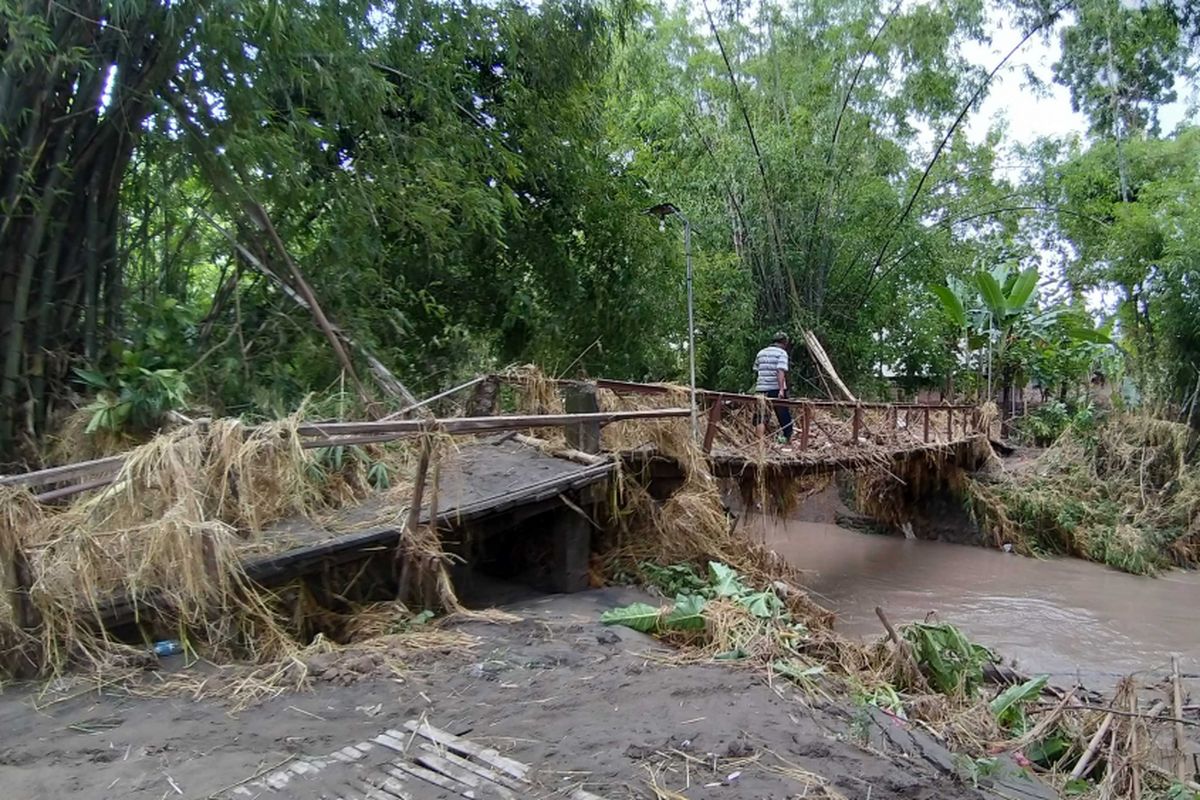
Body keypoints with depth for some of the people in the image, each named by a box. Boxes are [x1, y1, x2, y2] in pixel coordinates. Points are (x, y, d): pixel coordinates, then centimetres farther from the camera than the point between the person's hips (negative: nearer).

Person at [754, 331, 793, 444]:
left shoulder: (761, 352, 16)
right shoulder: (782, 352, -3)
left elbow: (755, 372, 19)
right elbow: (780, 371, -16)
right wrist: (781, 389, -22)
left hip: (761, 389, 5)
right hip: (776, 389, -5)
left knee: (761, 417, 3)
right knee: (784, 416, 8)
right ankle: (789, 438, 16)